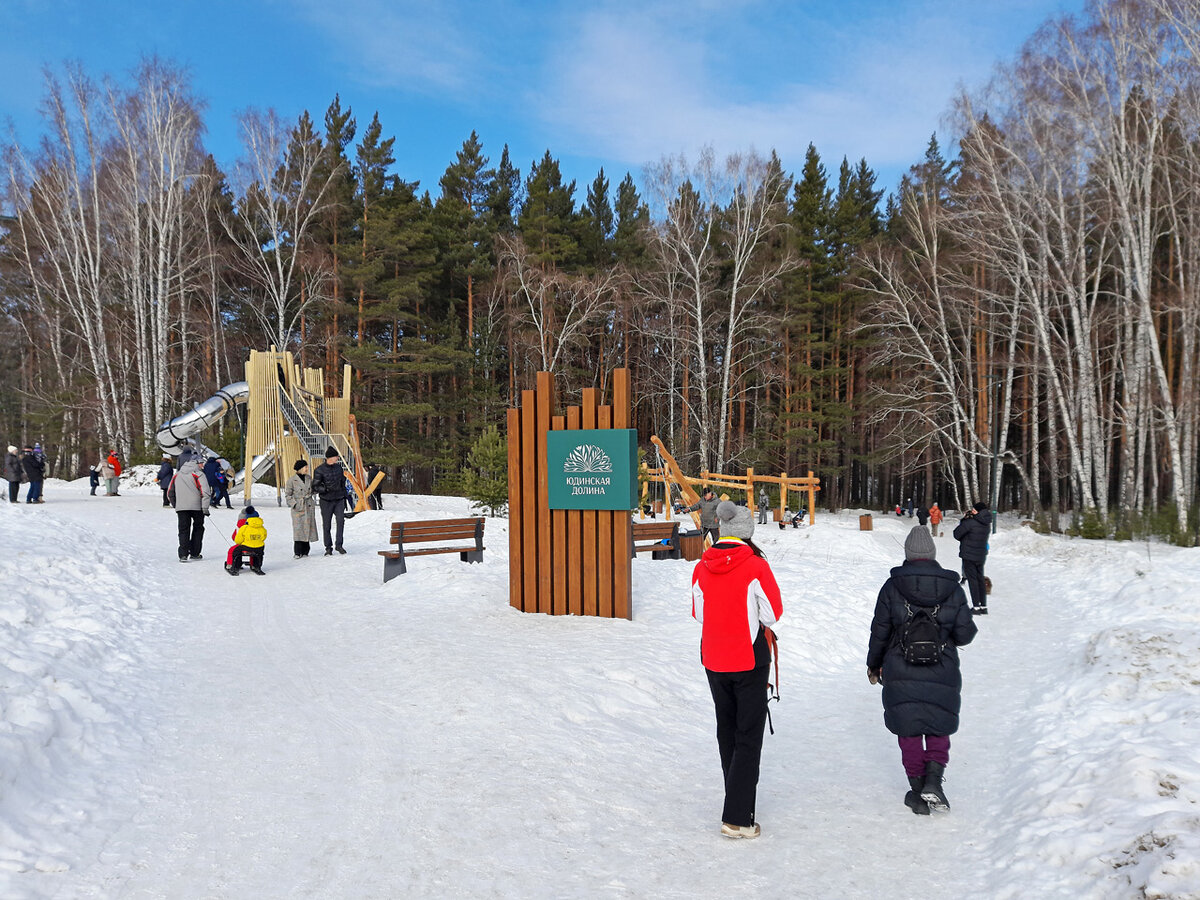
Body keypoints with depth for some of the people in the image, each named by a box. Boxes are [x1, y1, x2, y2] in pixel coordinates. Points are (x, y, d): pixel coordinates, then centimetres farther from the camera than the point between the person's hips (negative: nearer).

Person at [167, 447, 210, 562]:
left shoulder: (177, 475, 11)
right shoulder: (198, 474, -6)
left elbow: (170, 493, 15)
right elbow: (205, 492, -14)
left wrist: (176, 505, 24)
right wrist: (205, 508, -9)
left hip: (181, 508, 3)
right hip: (197, 507, -3)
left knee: (183, 530, 6)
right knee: (198, 528, 14)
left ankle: (183, 554, -5)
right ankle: (194, 553, 16)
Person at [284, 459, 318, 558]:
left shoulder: (308, 478, 11)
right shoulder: (292, 480, -4)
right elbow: (287, 495, -2)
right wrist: (294, 504, -11)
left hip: (309, 507, 5)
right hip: (298, 509, -5)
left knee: (308, 528, 4)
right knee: (299, 529, -9)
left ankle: (305, 552, 13)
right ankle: (297, 553, -2)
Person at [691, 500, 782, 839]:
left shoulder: (701, 567, -3)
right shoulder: (755, 566, -16)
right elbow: (773, 614, -9)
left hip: (713, 660, 5)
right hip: (749, 661, -5)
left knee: (727, 731, 20)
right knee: (749, 737, 2)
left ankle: (737, 800, 33)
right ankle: (736, 818, -2)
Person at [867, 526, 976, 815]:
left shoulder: (893, 586, -6)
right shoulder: (952, 588, -2)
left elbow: (880, 631, -2)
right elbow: (965, 633, -2)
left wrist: (874, 664, 12)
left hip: (901, 673, -1)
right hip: (942, 674, 1)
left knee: (909, 731, 11)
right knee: (939, 728, 16)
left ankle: (918, 790, 16)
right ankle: (934, 779, -3)